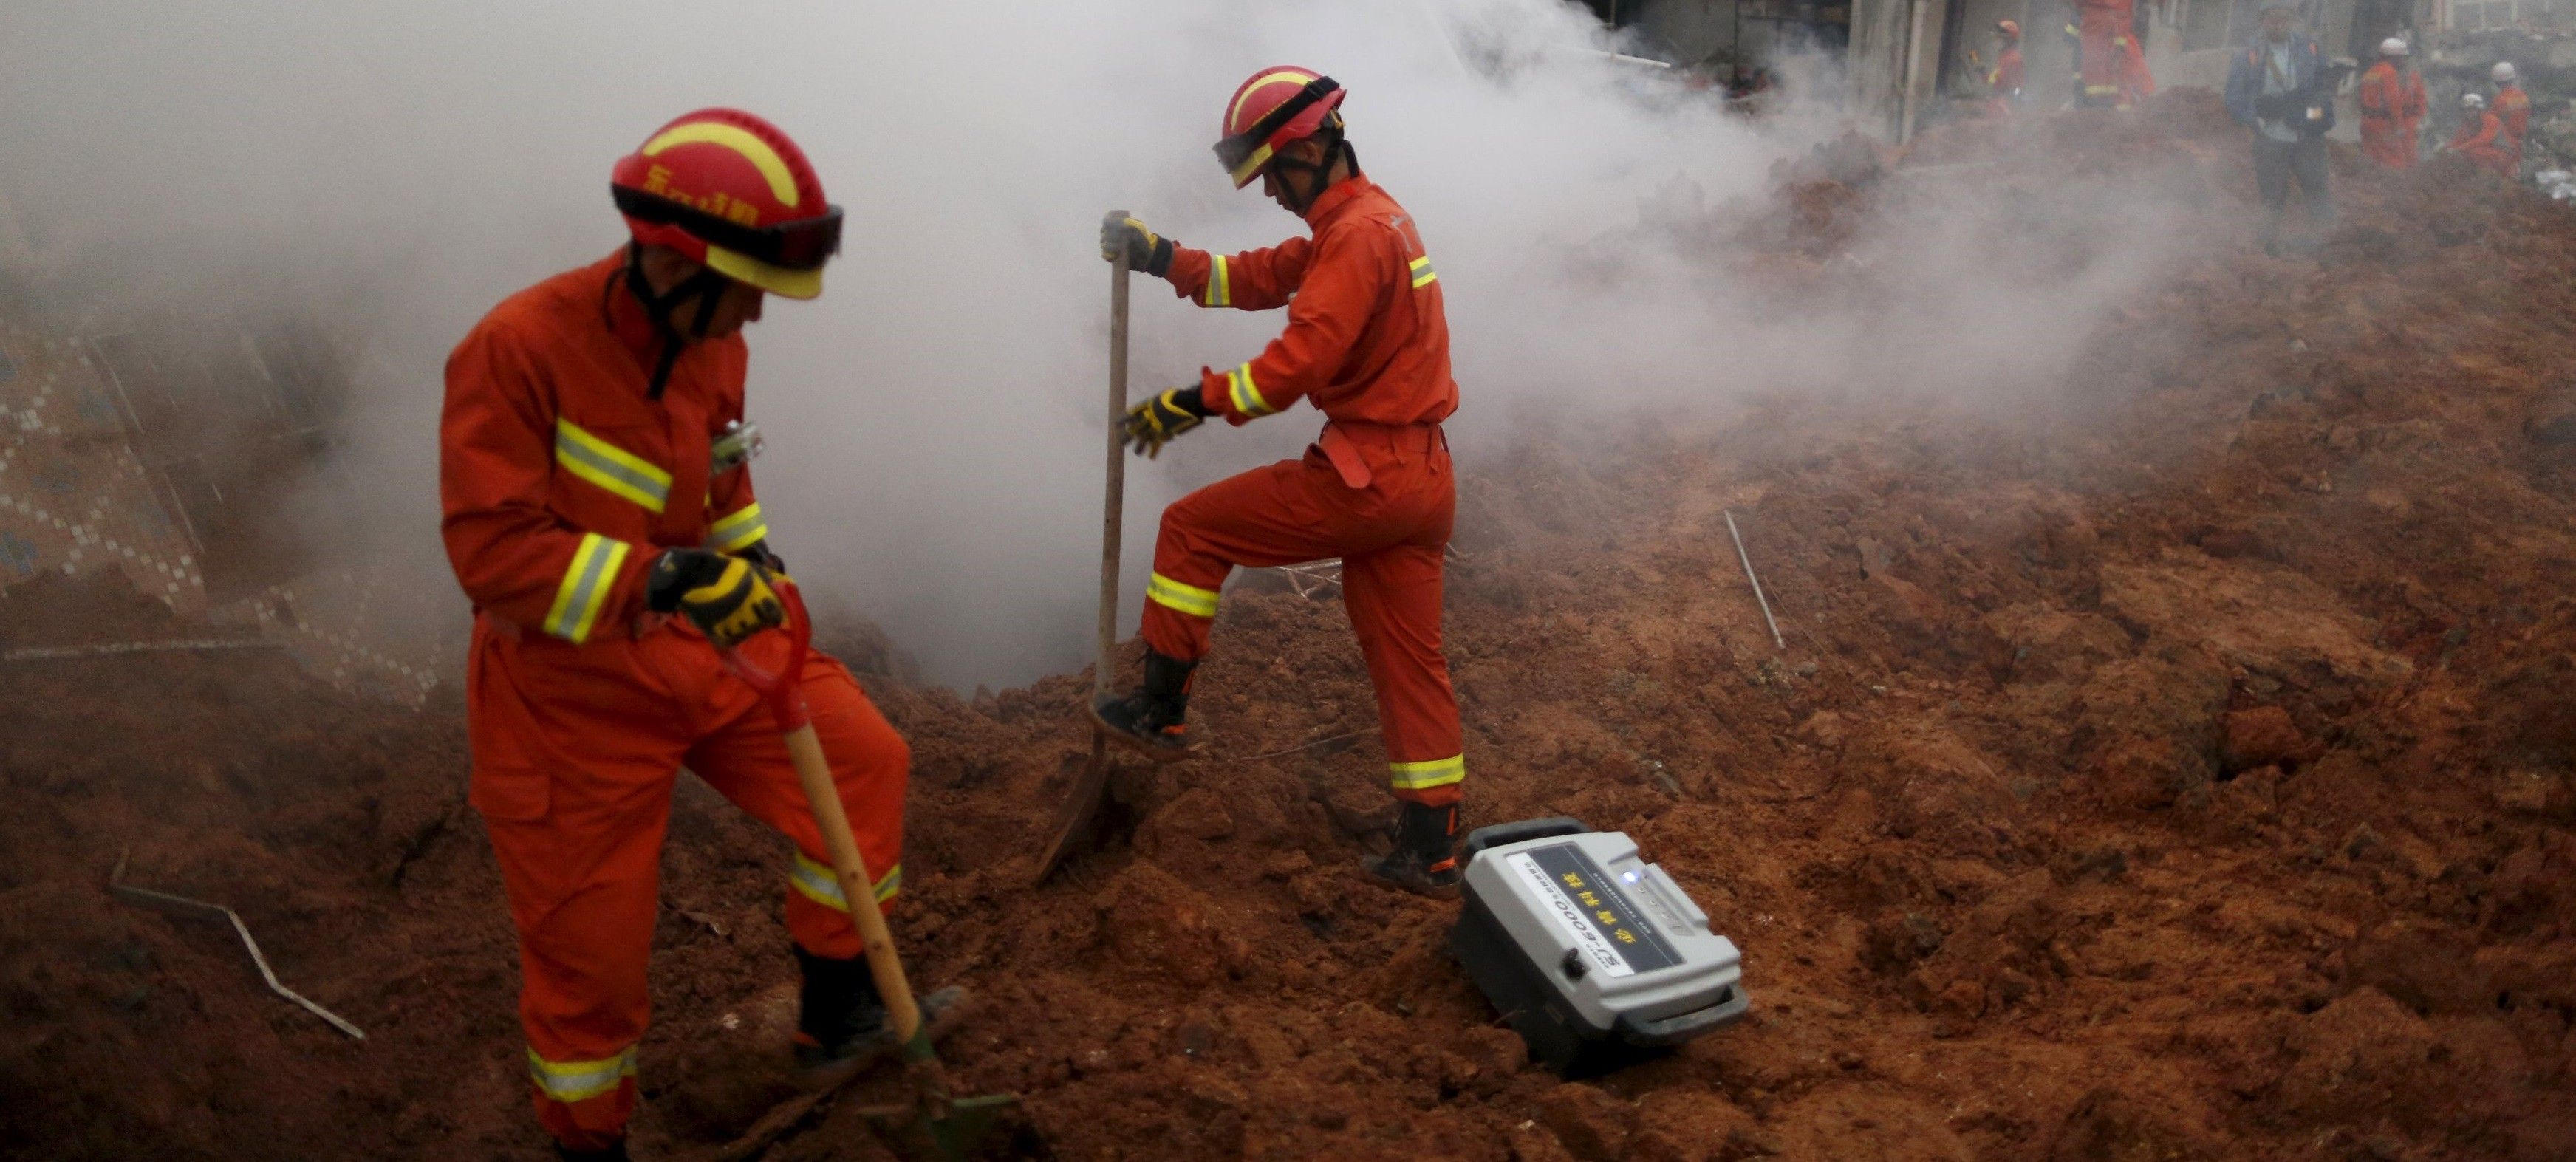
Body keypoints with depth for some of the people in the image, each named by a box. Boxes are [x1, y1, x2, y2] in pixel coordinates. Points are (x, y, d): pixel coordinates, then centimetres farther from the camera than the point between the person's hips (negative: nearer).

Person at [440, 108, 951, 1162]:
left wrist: (753, 559, 5)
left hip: (688, 645, 7)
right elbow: (493, 552, -28)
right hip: (569, 685, -6)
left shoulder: (712, 345, -1)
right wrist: (666, 577, -35)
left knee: (860, 760, -1)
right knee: (589, 946, 5)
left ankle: (836, 1020, 17)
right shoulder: (519, 347, -24)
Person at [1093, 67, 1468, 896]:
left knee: (1193, 527, 5)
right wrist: (1161, 257, 11)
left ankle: (1160, 711, 13)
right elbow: (1258, 277, 21)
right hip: (1421, 480, 10)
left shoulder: (1359, 234, -15)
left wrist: (1195, 404, -17)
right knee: (1409, 660, 12)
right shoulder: (1361, 221, 18)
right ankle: (1430, 852, 17)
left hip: (1368, 478, -10)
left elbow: (1297, 363, -24)